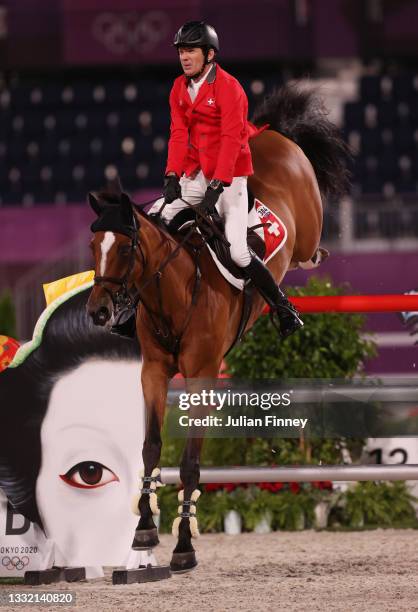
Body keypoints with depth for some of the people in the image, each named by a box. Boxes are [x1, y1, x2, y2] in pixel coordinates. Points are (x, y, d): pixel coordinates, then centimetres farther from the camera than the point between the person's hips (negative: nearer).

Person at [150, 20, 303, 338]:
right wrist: (172, 176, -12)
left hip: (229, 177, -7)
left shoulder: (228, 87, -15)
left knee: (238, 252, -15)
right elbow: (178, 134, 2)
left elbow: (231, 140, -21)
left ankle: (284, 309, -1)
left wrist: (216, 187, -27)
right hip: (196, 176, 7)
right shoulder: (180, 88, 6)